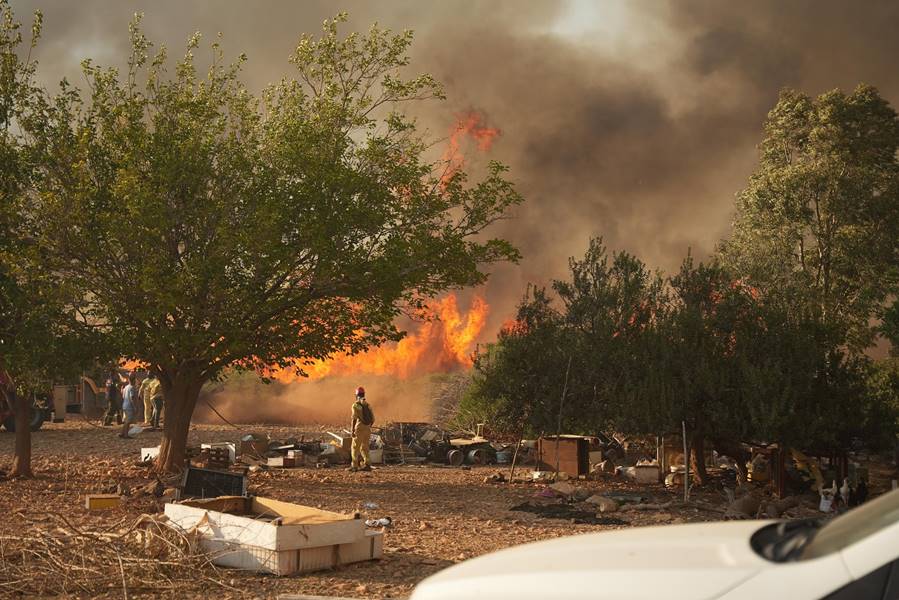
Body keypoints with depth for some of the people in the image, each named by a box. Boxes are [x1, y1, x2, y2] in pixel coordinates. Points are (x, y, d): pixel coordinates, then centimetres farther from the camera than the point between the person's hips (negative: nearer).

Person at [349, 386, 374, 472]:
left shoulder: (355, 405, -8)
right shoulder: (368, 405, 12)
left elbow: (354, 419, -16)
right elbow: (372, 419, 12)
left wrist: (352, 431, -15)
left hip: (359, 429, -6)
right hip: (367, 429, 6)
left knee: (355, 447, 2)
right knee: (364, 448, 11)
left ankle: (355, 466, 2)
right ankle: (367, 465, 2)